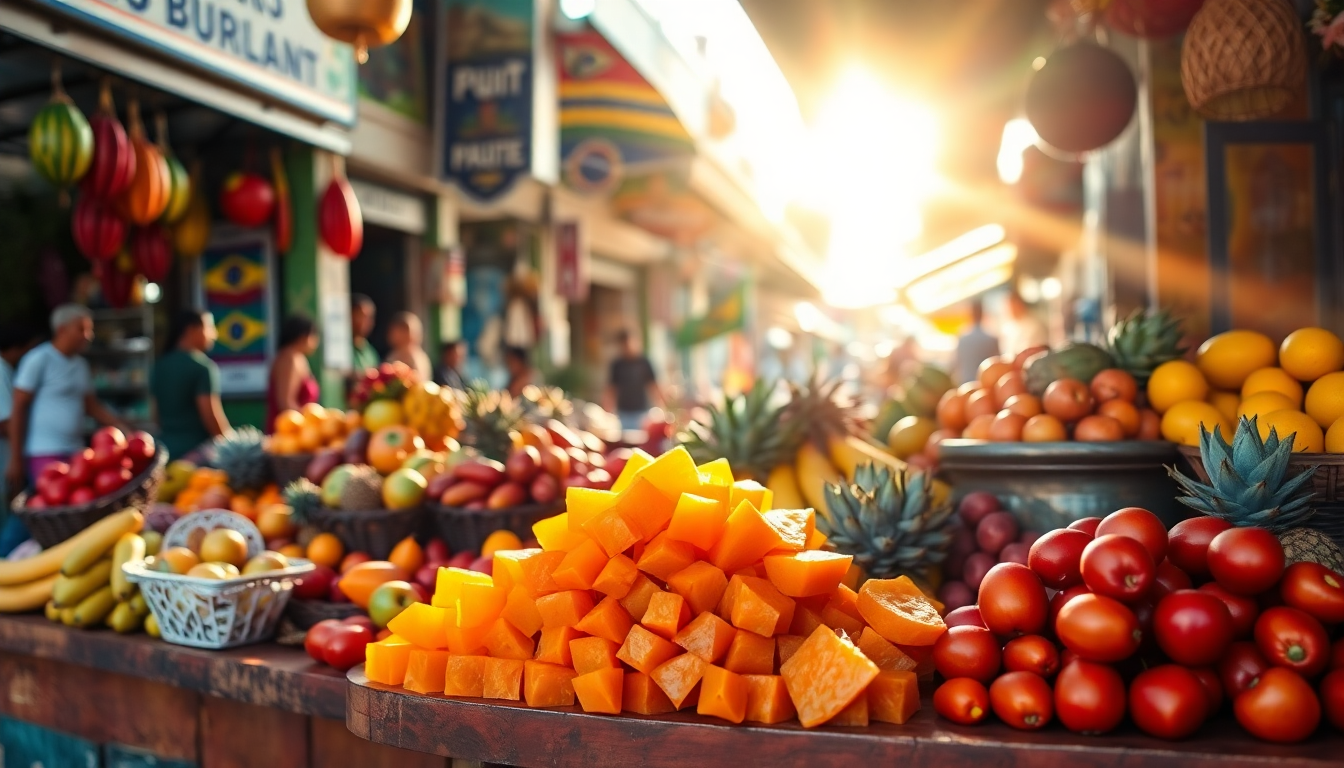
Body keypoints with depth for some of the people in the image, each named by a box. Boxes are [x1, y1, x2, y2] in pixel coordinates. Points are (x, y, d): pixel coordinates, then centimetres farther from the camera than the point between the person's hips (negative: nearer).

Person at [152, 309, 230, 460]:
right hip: (196, 449, -8)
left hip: (167, 448, 8)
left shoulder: (160, 365, 12)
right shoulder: (203, 366, -11)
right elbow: (211, 414, -16)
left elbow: (156, 412, 18)